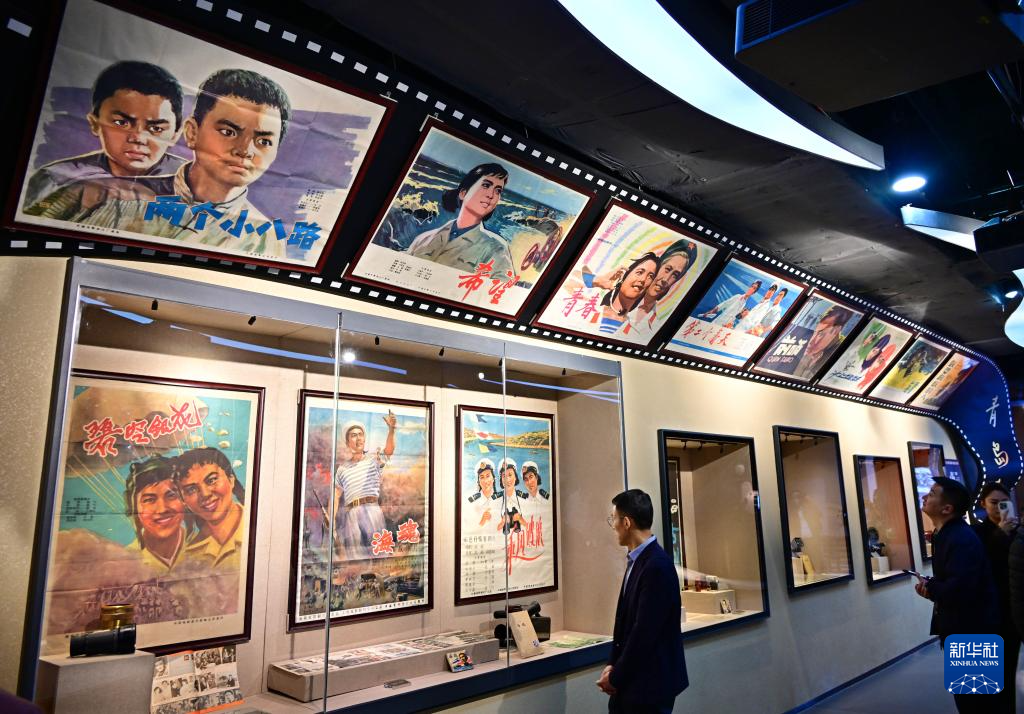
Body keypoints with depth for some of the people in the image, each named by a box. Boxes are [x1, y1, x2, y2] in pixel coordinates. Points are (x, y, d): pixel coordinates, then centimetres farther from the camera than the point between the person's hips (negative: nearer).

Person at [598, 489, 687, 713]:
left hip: (650, 683, -8)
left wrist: (616, 677, -12)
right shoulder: (637, 561, 6)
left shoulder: (657, 566, -23)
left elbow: (645, 631, -22)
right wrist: (612, 664, 2)